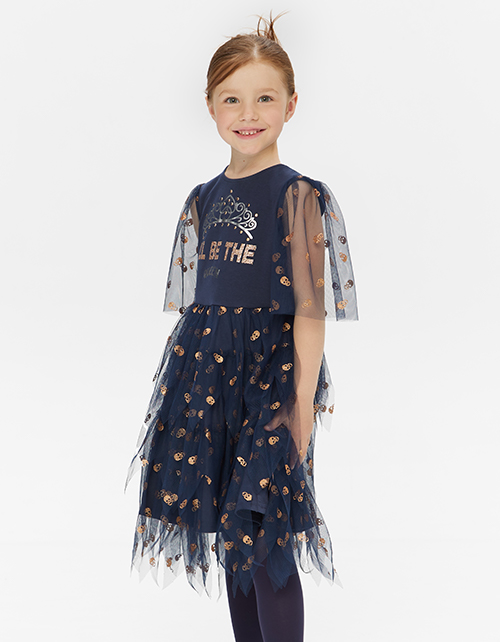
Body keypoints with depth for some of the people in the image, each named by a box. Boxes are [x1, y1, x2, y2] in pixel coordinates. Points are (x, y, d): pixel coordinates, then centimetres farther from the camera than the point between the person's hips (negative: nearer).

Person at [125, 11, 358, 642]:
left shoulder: (297, 195, -7)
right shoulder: (203, 200, 10)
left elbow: (310, 308, -10)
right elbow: (196, 302, 14)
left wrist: (304, 404, -13)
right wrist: (183, 385, 12)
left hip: (271, 366, -6)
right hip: (206, 370, 6)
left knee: (264, 542, -4)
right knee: (230, 532, 13)